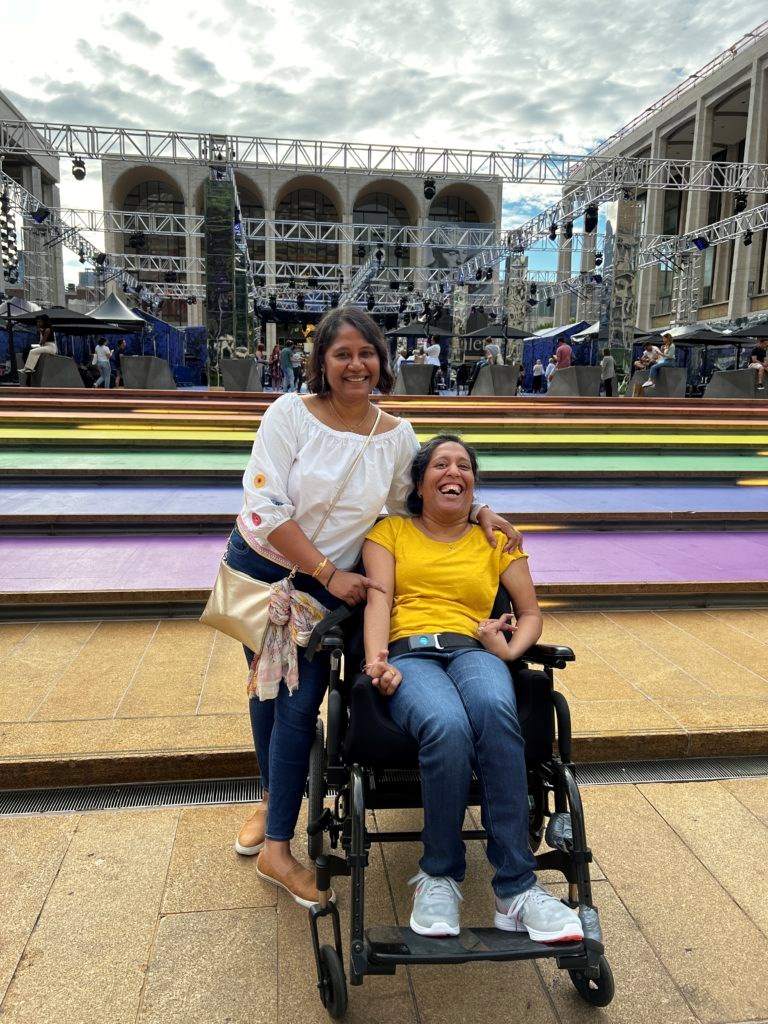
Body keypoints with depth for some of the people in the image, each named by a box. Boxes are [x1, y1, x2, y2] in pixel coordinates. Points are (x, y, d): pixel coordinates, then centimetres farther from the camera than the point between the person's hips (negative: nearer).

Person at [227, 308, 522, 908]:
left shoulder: (396, 436, -4)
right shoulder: (290, 414, -14)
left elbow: (421, 501, 10)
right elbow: (267, 508, -18)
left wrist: (481, 512, -6)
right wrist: (329, 573, -19)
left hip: (329, 587, 0)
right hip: (261, 567, 0)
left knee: (300, 705, -5)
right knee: (265, 690, 14)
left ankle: (277, 847, 10)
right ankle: (273, 798, 40)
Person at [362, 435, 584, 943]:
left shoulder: (495, 539, 24)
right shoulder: (390, 531, 19)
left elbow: (532, 613, 20)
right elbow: (379, 599, 4)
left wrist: (510, 650, -2)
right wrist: (377, 660, -15)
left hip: (473, 651, 2)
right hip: (409, 652, -1)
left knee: (495, 710, -37)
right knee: (448, 727, -37)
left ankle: (515, 889, -29)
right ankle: (440, 874, -15)